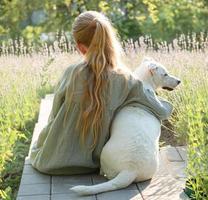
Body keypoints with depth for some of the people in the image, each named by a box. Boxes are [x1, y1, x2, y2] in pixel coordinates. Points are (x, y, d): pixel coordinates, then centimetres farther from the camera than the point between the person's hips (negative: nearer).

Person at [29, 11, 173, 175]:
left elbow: (55, 116, -9)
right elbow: (162, 111, -9)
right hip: (92, 163, 2)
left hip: (56, 162, -2)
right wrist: (167, 105, 15)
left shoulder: (72, 73, -21)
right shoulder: (125, 79, -16)